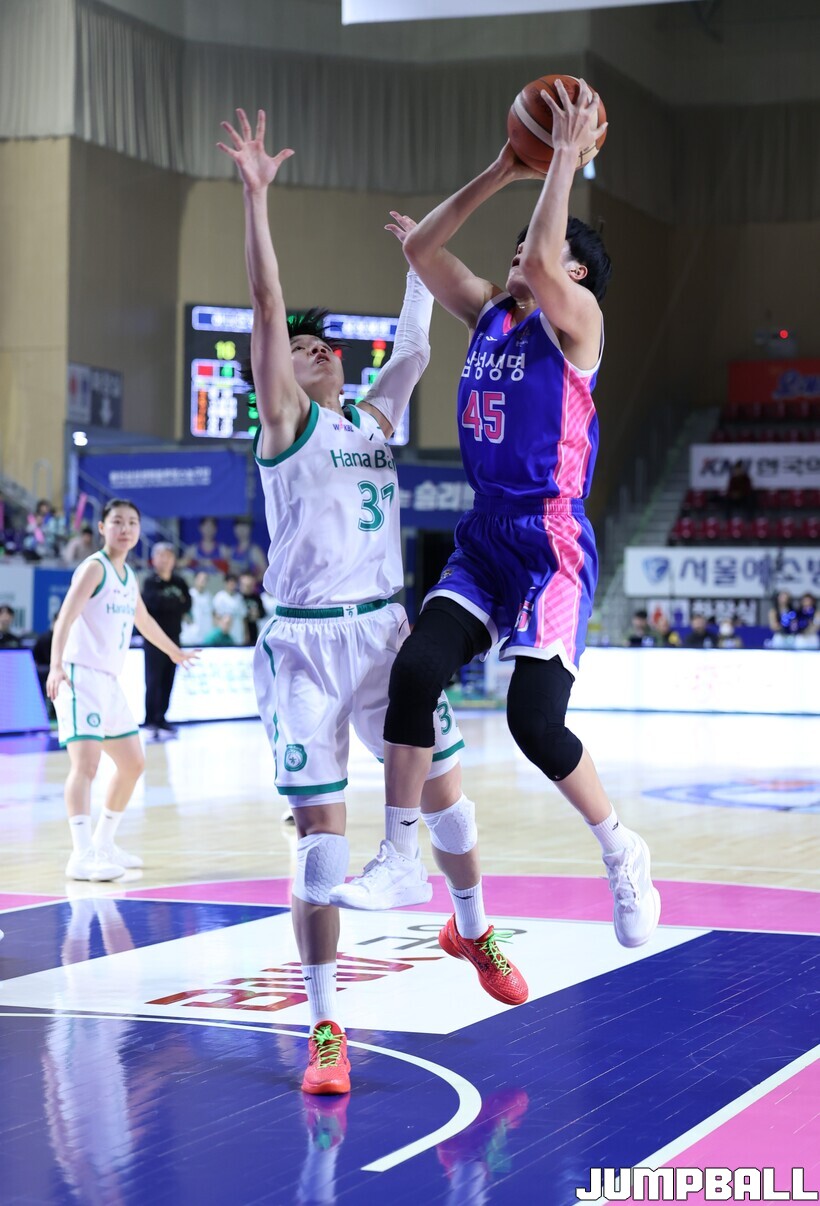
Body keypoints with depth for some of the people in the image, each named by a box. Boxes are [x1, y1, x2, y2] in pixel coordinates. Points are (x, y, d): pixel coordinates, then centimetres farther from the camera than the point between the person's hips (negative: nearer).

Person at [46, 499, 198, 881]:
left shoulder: (128, 576, 15)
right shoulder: (94, 567, -9)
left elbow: (143, 620, 35)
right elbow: (66, 617, -23)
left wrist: (174, 651, 49)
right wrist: (56, 666, -37)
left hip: (109, 681, 9)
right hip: (80, 676, -9)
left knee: (133, 764, 15)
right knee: (86, 762, -20)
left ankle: (104, 844, 27)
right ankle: (82, 856, -27)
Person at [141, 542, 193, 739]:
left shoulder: (179, 582, 9)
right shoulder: (150, 581, -3)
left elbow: (186, 604, -2)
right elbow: (153, 603, -18)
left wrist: (167, 604, -14)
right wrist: (176, 603, -9)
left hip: (173, 636, 4)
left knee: (168, 681, 6)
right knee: (153, 680, -7)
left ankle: (161, 719, 14)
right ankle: (151, 722, -4)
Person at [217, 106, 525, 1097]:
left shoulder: (374, 418, 15)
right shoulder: (286, 419, 0)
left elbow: (415, 350, 30)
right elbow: (267, 306, -10)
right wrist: (255, 194, -17)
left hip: (383, 630, 5)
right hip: (304, 642, -5)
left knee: (443, 780, 10)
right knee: (320, 830, -6)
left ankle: (474, 930, 37)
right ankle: (324, 1027, 0)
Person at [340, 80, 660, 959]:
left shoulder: (575, 319, -5)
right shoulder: (490, 313, 15)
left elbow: (541, 261, -26)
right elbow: (421, 249, 13)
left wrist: (568, 156, -16)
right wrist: (501, 172, 11)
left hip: (552, 547, -7)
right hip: (484, 540, 7)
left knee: (535, 721, -14)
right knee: (414, 669, -13)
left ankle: (623, 855, 9)